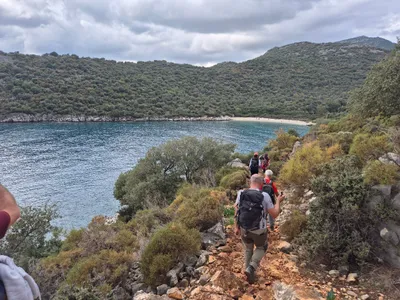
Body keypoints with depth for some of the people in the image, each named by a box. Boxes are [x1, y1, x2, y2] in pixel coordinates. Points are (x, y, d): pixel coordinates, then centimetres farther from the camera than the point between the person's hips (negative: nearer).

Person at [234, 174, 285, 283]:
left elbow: (236, 212, -2)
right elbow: (275, 214, -12)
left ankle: (249, 272, 35)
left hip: (244, 229, 3)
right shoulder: (264, 196, -20)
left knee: (248, 249, 28)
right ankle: (251, 268, 9)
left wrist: (236, 227, 11)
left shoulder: (241, 194, -11)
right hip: (259, 230, -3)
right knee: (261, 247, 26)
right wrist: (278, 201, 5)